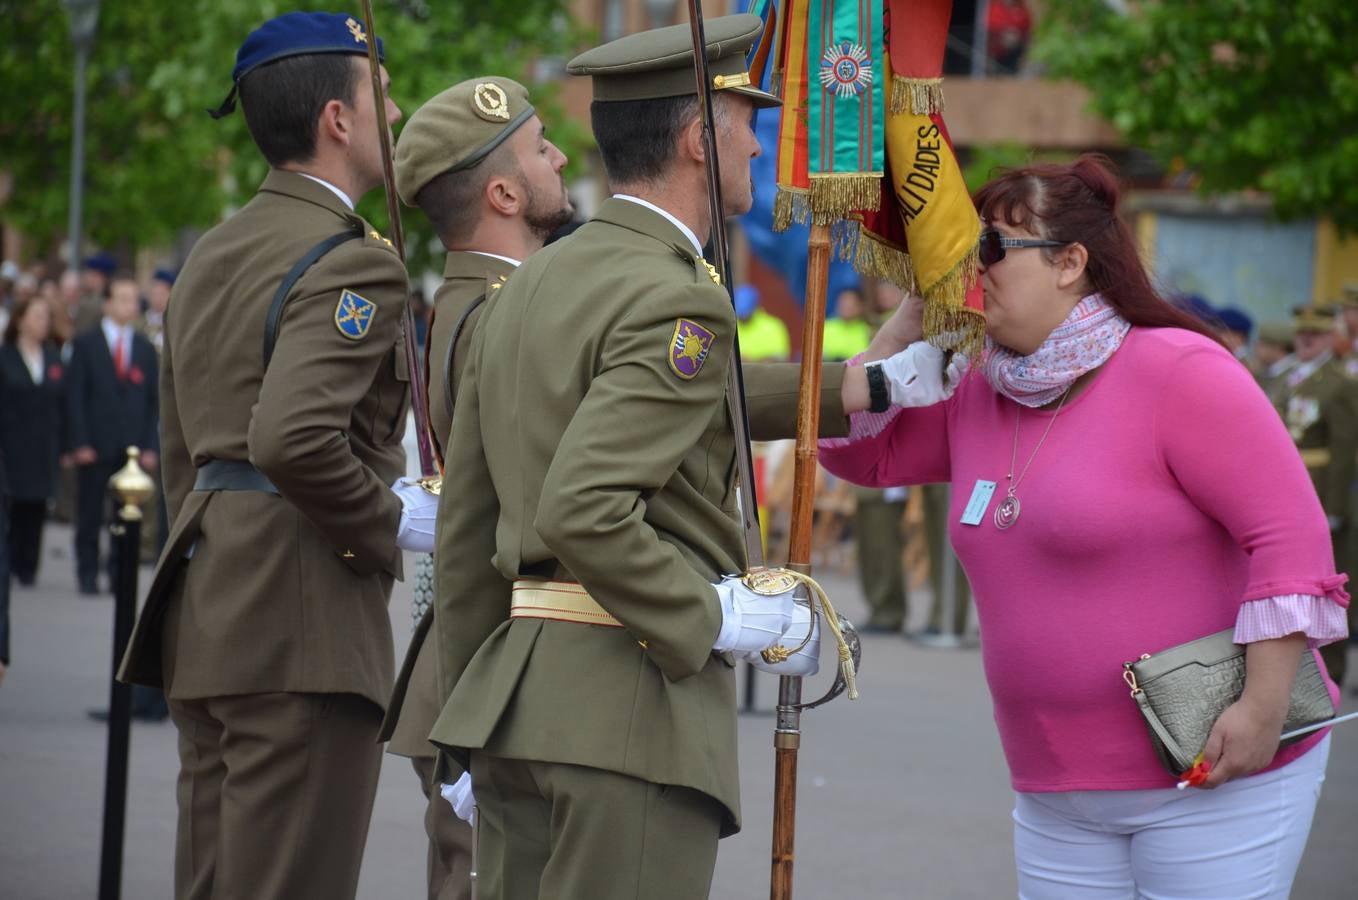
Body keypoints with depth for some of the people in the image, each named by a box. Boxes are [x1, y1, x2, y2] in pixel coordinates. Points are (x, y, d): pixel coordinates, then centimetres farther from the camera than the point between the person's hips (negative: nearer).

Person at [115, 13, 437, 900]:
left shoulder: (212, 255, 17)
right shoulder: (354, 262, -13)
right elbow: (292, 440, -26)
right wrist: (391, 522, -12)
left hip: (210, 607, 9)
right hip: (303, 626, -9)